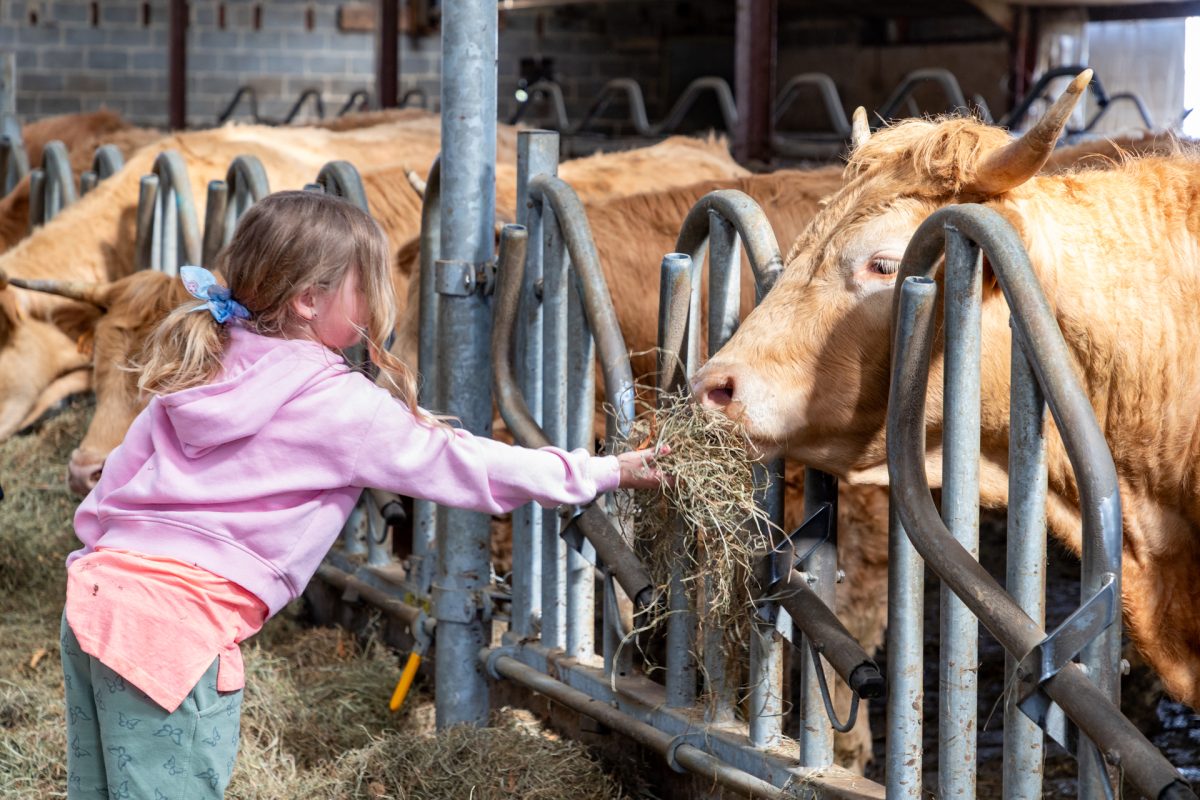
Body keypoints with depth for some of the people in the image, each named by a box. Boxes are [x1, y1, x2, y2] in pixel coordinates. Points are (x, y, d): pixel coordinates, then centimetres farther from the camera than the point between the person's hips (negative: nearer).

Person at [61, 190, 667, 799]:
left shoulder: (199, 372, 14)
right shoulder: (339, 405, -6)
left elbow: (116, 479, 17)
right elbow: (464, 467, 0)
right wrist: (606, 473, 9)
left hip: (95, 589, 8)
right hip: (178, 624, -8)